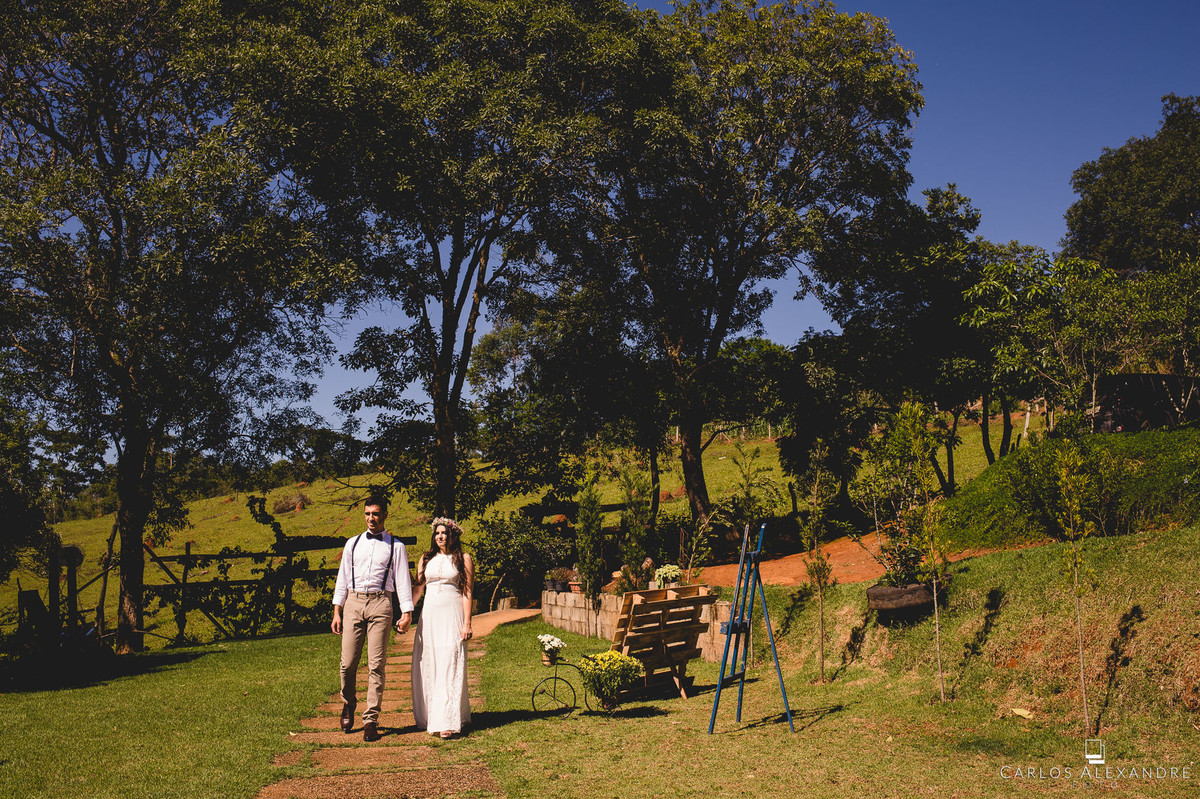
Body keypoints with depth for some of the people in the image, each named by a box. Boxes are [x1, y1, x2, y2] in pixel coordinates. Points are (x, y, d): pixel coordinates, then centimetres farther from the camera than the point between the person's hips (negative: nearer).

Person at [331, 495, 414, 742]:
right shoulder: (352, 544, 15)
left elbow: (403, 580, 5)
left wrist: (406, 613, -5)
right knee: (348, 663, -1)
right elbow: (343, 578, 15)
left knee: (376, 665, -4)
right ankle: (348, 703, 27)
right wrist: (337, 613, 8)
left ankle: (371, 720, 2)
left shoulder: (395, 546, 9)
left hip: (381, 604, -2)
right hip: (353, 603, 2)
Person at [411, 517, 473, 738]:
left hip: (452, 615, -4)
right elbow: (417, 589, 14)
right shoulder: (426, 559, 14)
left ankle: (447, 721, -12)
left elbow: (467, 593, 0)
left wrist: (466, 624, -6)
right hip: (429, 615, 4)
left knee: (450, 666, -9)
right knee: (427, 665, 3)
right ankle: (428, 716, 14)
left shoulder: (463, 559, 4)